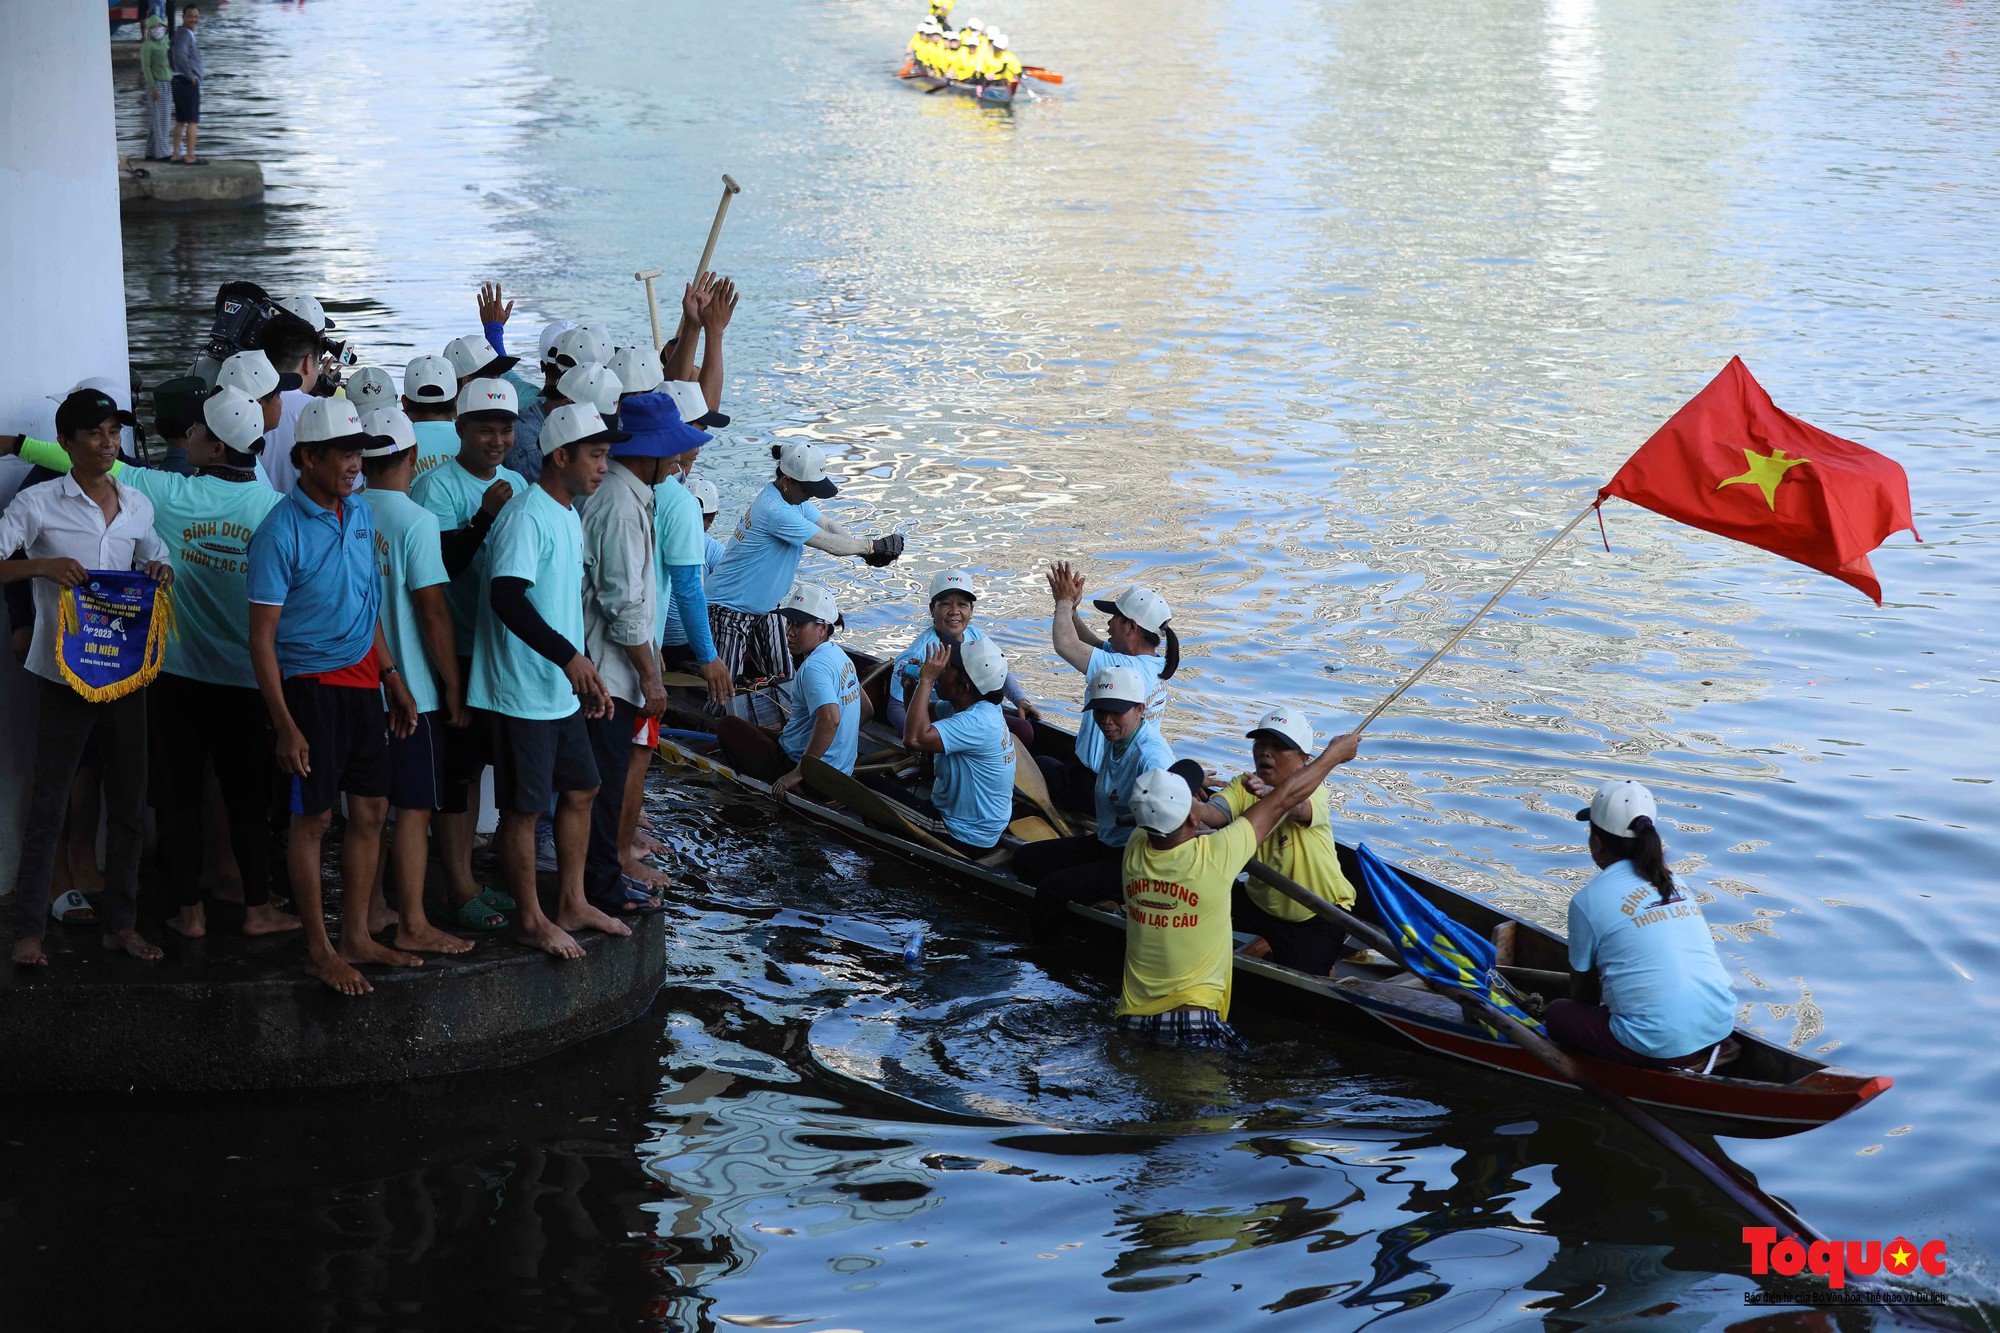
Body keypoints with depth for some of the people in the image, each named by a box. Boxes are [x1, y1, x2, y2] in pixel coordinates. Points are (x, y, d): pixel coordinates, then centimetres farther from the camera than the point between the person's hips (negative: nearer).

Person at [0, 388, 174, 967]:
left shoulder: (138, 505, 8)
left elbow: (152, 556, 23)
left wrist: (160, 571, 0)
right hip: (64, 676, -5)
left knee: (128, 804, 9)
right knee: (47, 804, 0)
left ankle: (121, 923, 20)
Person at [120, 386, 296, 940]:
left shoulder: (169, 494, -14)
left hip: (177, 673, -1)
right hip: (247, 680, 1)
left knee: (179, 795, 9)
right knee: (247, 797, 12)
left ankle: (189, 910, 13)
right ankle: (257, 908, 17)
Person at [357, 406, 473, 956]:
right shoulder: (415, 521, -15)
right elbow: (433, 611, -17)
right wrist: (455, 690, -9)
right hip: (411, 689, -6)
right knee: (414, 808, 0)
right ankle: (412, 926, 3)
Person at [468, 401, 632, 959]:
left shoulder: (568, 516, 13)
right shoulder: (526, 516, -18)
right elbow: (506, 596, -29)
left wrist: (586, 675, 20)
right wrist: (568, 656, -31)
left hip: (563, 691, 10)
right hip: (522, 692, -10)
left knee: (580, 790, 16)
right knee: (525, 807, 1)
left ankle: (572, 904, 28)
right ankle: (532, 920, 10)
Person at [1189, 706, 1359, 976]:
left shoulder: (1314, 790, -18)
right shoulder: (1243, 787, -7)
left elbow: (1298, 807, -42)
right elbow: (1217, 812, -28)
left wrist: (1269, 794, -65)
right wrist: (1197, 811, -53)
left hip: (1320, 914, -4)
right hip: (1262, 905, 4)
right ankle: (1272, 944, 22)